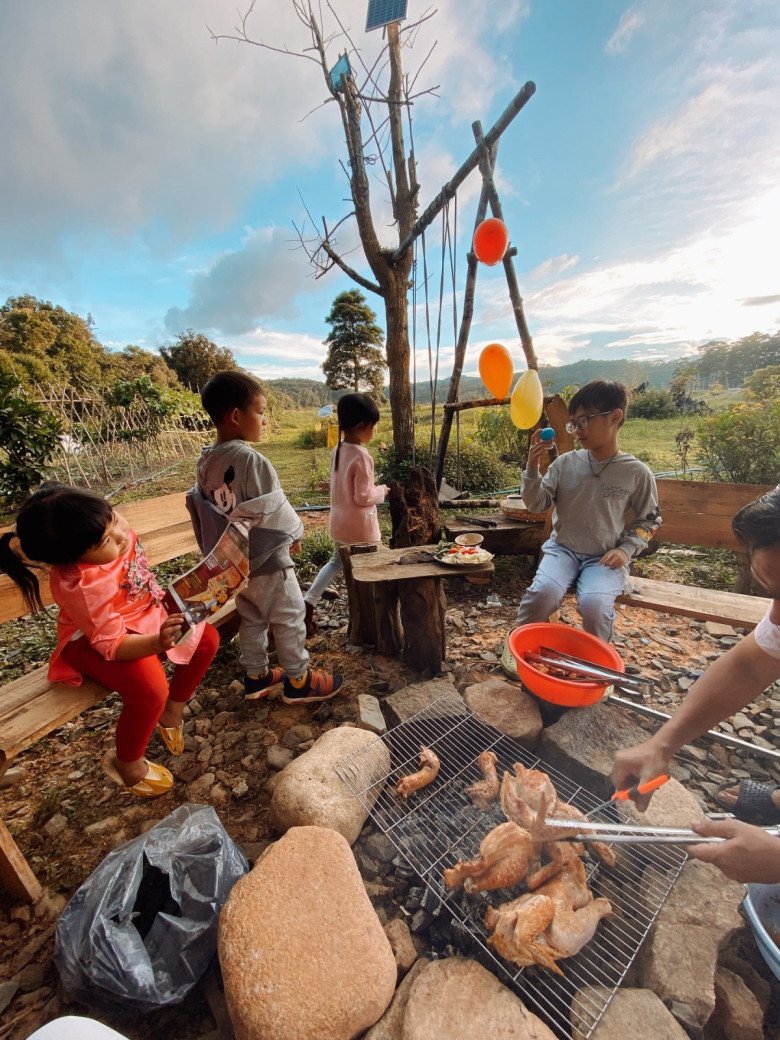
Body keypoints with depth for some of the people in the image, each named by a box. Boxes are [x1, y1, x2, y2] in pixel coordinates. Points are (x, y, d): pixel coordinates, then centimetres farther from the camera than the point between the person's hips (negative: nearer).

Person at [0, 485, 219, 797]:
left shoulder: (105, 523, -20)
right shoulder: (81, 586, -37)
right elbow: (113, 644, -31)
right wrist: (158, 643, -50)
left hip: (141, 611, 8)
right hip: (95, 639, -7)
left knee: (206, 638, -2)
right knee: (151, 689, -28)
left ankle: (172, 712, 19)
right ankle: (127, 764, 6)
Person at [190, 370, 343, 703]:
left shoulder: (205, 462, 2)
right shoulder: (252, 460, -24)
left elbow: (198, 508, 9)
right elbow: (275, 510, -21)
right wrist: (295, 533, -2)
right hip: (266, 560, -8)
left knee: (251, 619, 22)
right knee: (289, 618, 8)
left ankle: (256, 676, 37)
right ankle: (298, 681, 23)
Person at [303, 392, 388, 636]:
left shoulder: (337, 451, 3)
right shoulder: (362, 456, -22)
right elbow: (363, 497, -21)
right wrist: (382, 491, -4)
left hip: (340, 521, 8)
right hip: (360, 525, -7)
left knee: (336, 561, 25)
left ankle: (308, 604, 19)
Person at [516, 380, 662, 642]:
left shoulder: (637, 473, -3)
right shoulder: (565, 463, 1)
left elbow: (648, 520, 9)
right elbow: (537, 505, -1)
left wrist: (626, 549, -7)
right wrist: (532, 468, -14)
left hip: (605, 558, -1)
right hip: (562, 549, 1)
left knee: (594, 605, -28)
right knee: (543, 592, -28)